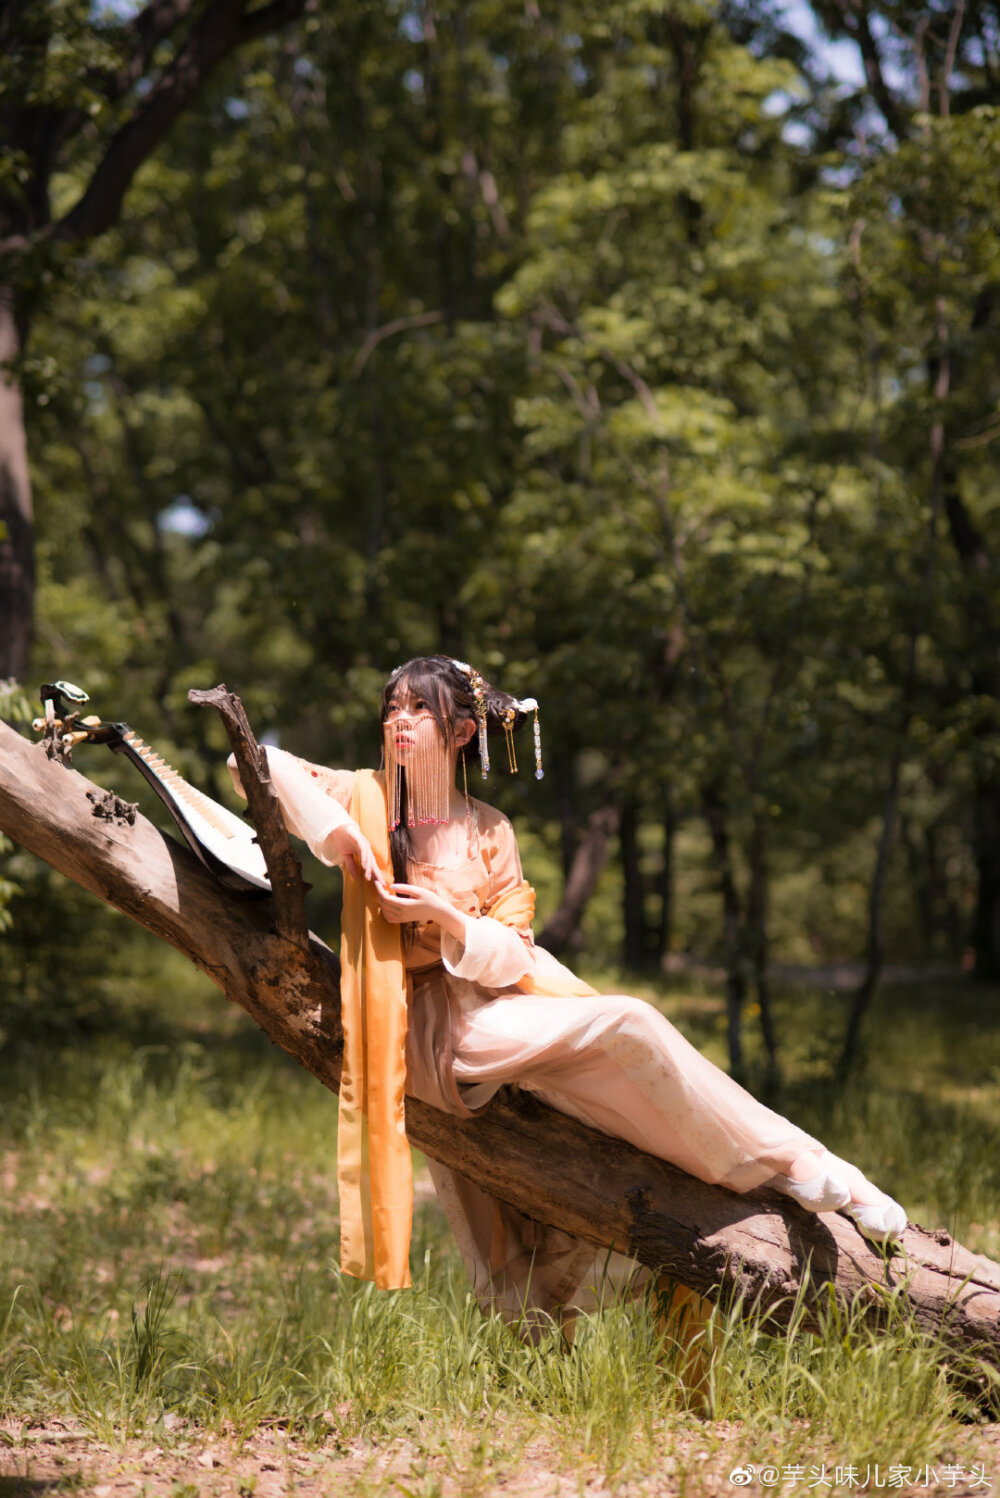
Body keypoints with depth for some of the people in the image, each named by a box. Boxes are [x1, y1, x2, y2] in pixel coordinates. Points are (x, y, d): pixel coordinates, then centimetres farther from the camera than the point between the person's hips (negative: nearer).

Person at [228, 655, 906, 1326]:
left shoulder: (489, 832, 10)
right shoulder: (367, 799, 1)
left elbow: (513, 958, 3)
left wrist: (448, 917, -16)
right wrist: (341, 835, -15)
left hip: (497, 999, 5)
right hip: (433, 1020, -5)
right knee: (625, 1025, -19)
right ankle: (791, 1165, -11)